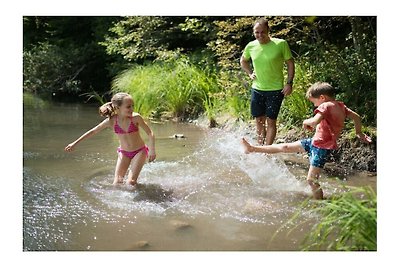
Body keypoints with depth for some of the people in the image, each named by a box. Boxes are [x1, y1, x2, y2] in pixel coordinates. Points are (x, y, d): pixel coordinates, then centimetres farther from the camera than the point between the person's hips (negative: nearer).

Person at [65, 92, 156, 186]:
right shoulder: (112, 121, -14)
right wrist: (75, 143, 0)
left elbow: (150, 133, -12)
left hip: (139, 152, -3)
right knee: (117, 183, -6)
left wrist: (152, 150, -21)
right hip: (123, 153, 3)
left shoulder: (136, 117, -21)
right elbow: (93, 131, -4)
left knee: (131, 182, -13)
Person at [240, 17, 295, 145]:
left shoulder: (281, 44, -12)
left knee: (271, 121, -2)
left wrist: (289, 83, -10)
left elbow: (290, 63, -3)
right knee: (259, 120, 11)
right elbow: (243, 61, 20)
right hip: (257, 89, 4)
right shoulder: (251, 46, -1)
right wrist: (250, 73, 6)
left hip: (275, 90, -4)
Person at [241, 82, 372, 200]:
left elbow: (314, 122, -32)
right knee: (286, 147, 13)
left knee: (311, 179, -7)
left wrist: (306, 122, -10)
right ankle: (252, 149, 20)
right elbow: (356, 117, 16)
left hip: (322, 147, -10)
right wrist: (359, 133, 29)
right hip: (315, 141, 10)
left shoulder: (326, 106, -17)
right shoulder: (340, 106, 9)